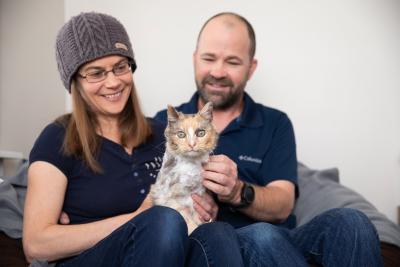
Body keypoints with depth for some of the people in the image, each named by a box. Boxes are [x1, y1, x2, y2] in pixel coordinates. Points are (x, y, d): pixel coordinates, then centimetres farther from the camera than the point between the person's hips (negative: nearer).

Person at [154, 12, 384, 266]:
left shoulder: (276, 124, 9)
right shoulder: (165, 122, 8)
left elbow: (282, 207, -3)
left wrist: (238, 193, -25)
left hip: (281, 243, 3)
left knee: (350, 222, -25)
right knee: (263, 236, -35)